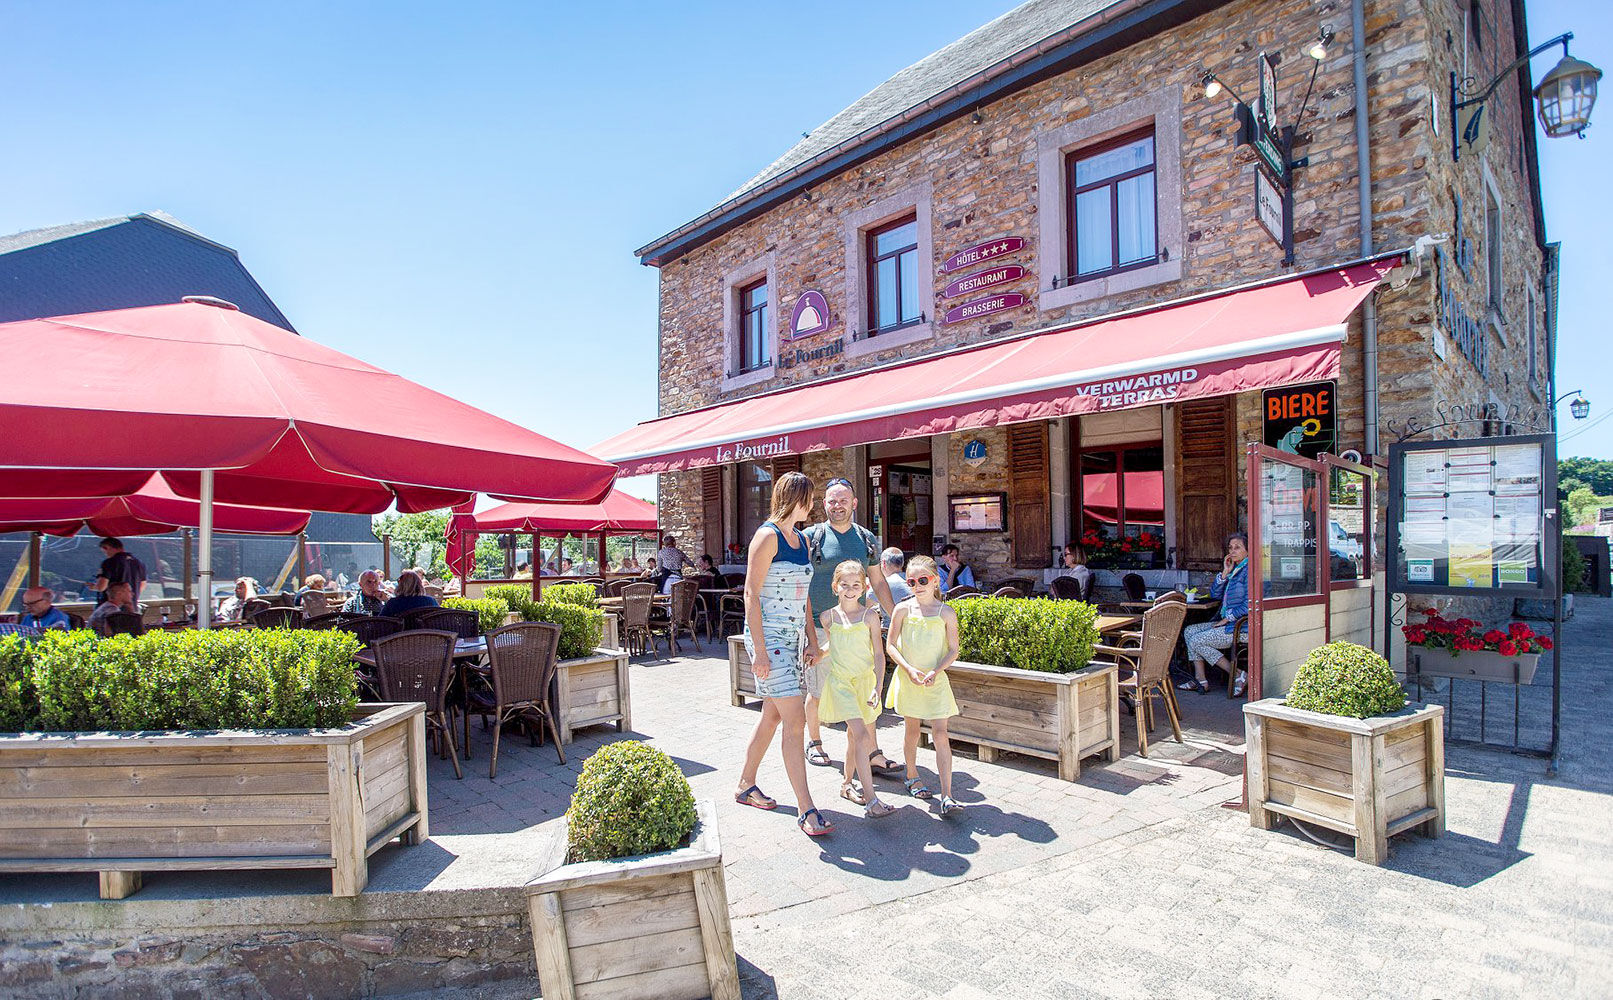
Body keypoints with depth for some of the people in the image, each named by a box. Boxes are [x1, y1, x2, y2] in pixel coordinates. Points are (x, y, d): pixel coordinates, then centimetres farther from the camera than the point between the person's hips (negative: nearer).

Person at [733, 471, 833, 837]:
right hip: (768, 637, -9)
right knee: (795, 720, -10)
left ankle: (746, 786, 31)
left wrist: (812, 640, 12)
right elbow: (751, 593, -16)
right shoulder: (767, 536, -12)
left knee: (772, 716, 15)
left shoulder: (801, 540, 13)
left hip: (793, 638, 9)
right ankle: (805, 810, -3)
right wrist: (759, 651, -19)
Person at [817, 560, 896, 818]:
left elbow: (879, 654, -4)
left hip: (865, 681, 2)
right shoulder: (827, 617, -3)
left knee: (854, 737, 14)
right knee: (862, 736, -15)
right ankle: (870, 800, -15)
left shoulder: (870, 616, -5)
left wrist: (878, 688, -10)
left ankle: (846, 784, 37)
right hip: (840, 681, -2)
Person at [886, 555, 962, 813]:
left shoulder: (946, 612, -4)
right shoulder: (903, 609, -3)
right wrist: (909, 669, -13)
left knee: (940, 733, -6)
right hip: (908, 677, 1)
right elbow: (891, 645, 0)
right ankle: (912, 776, 36)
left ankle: (947, 795, -5)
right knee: (912, 728, 13)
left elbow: (953, 650, -1)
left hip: (935, 679, -1)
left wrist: (936, 671, -15)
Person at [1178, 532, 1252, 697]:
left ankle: (1238, 675, -7)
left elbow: (1249, 605, -21)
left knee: (1196, 641, -13)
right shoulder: (1234, 569, 15)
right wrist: (1225, 572, 2)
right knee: (1189, 631, 3)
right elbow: (1214, 594, 12)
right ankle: (1200, 680, 2)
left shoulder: (1249, 571, -14)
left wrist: (1227, 618, -13)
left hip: (1241, 627, -10)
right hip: (1229, 622, 10)